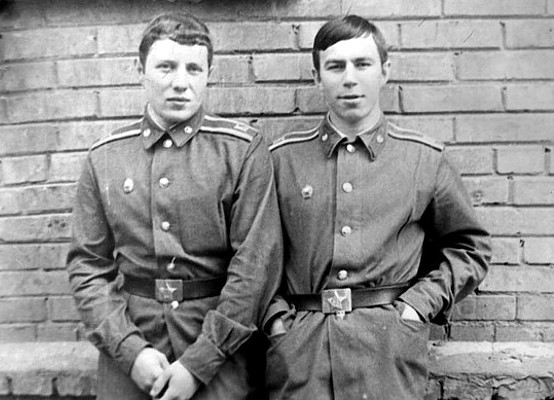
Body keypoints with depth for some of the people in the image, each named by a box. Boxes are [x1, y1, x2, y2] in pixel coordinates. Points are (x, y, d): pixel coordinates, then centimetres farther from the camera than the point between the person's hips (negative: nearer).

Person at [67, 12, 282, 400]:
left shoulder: (244, 149, -8)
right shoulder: (104, 157, 1)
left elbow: (256, 264, -12)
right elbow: (88, 265, 2)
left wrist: (198, 362, -14)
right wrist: (130, 349, -9)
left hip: (222, 349, -2)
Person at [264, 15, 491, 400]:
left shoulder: (425, 159, 3)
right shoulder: (282, 158, 3)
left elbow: (470, 246, 10)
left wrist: (421, 303, -1)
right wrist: (274, 313, -2)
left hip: (391, 355, 0)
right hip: (297, 351, 1)